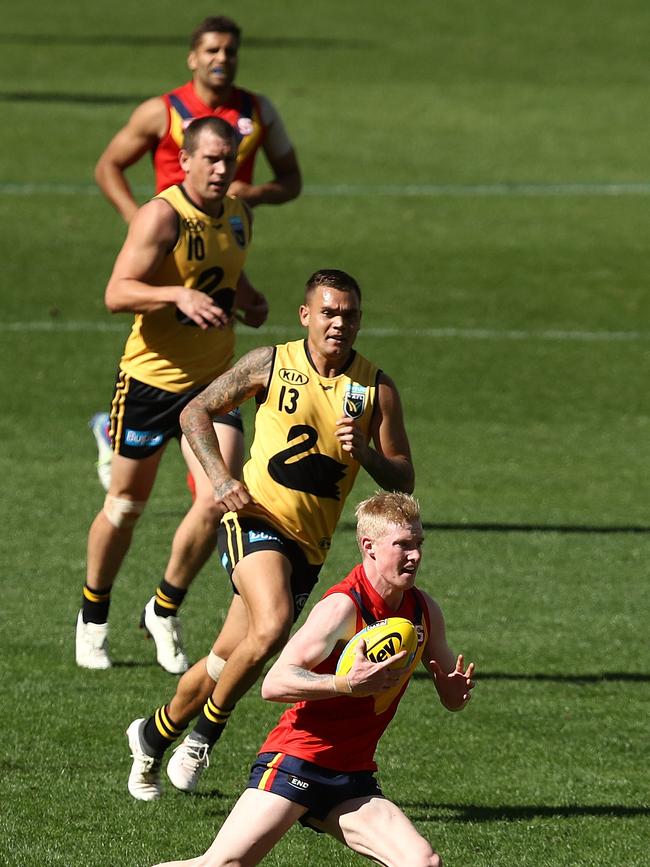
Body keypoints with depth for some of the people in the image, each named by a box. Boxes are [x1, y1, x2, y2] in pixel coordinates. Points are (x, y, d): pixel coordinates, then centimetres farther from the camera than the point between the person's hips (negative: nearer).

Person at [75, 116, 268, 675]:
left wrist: (248, 299, 7)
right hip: (150, 378, -5)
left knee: (219, 500, -12)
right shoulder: (162, 216, -16)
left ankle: (165, 611, 10)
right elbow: (116, 293, -24)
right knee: (126, 505, 8)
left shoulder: (238, 215, 6)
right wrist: (179, 295, -38)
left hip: (213, 382, 5)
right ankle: (93, 618, 31)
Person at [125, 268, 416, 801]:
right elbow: (196, 412, 8)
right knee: (272, 626, -30)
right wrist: (221, 479, -7)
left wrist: (365, 452, -17)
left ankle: (154, 736, 33)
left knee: (229, 661, 9)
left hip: (310, 546, 3)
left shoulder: (377, 388, 2)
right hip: (257, 520, -3)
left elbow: (403, 481, 3)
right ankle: (207, 731, -8)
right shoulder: (272, 364, -2)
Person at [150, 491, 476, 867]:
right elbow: (274, 684, -23)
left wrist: (458, 690, -6)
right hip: (297, 758, -6)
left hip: (354, 780, 6)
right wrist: (347, 684, -37)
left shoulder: (424, 610, 8)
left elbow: (450, 696, 20)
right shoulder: (343, 607, -14)